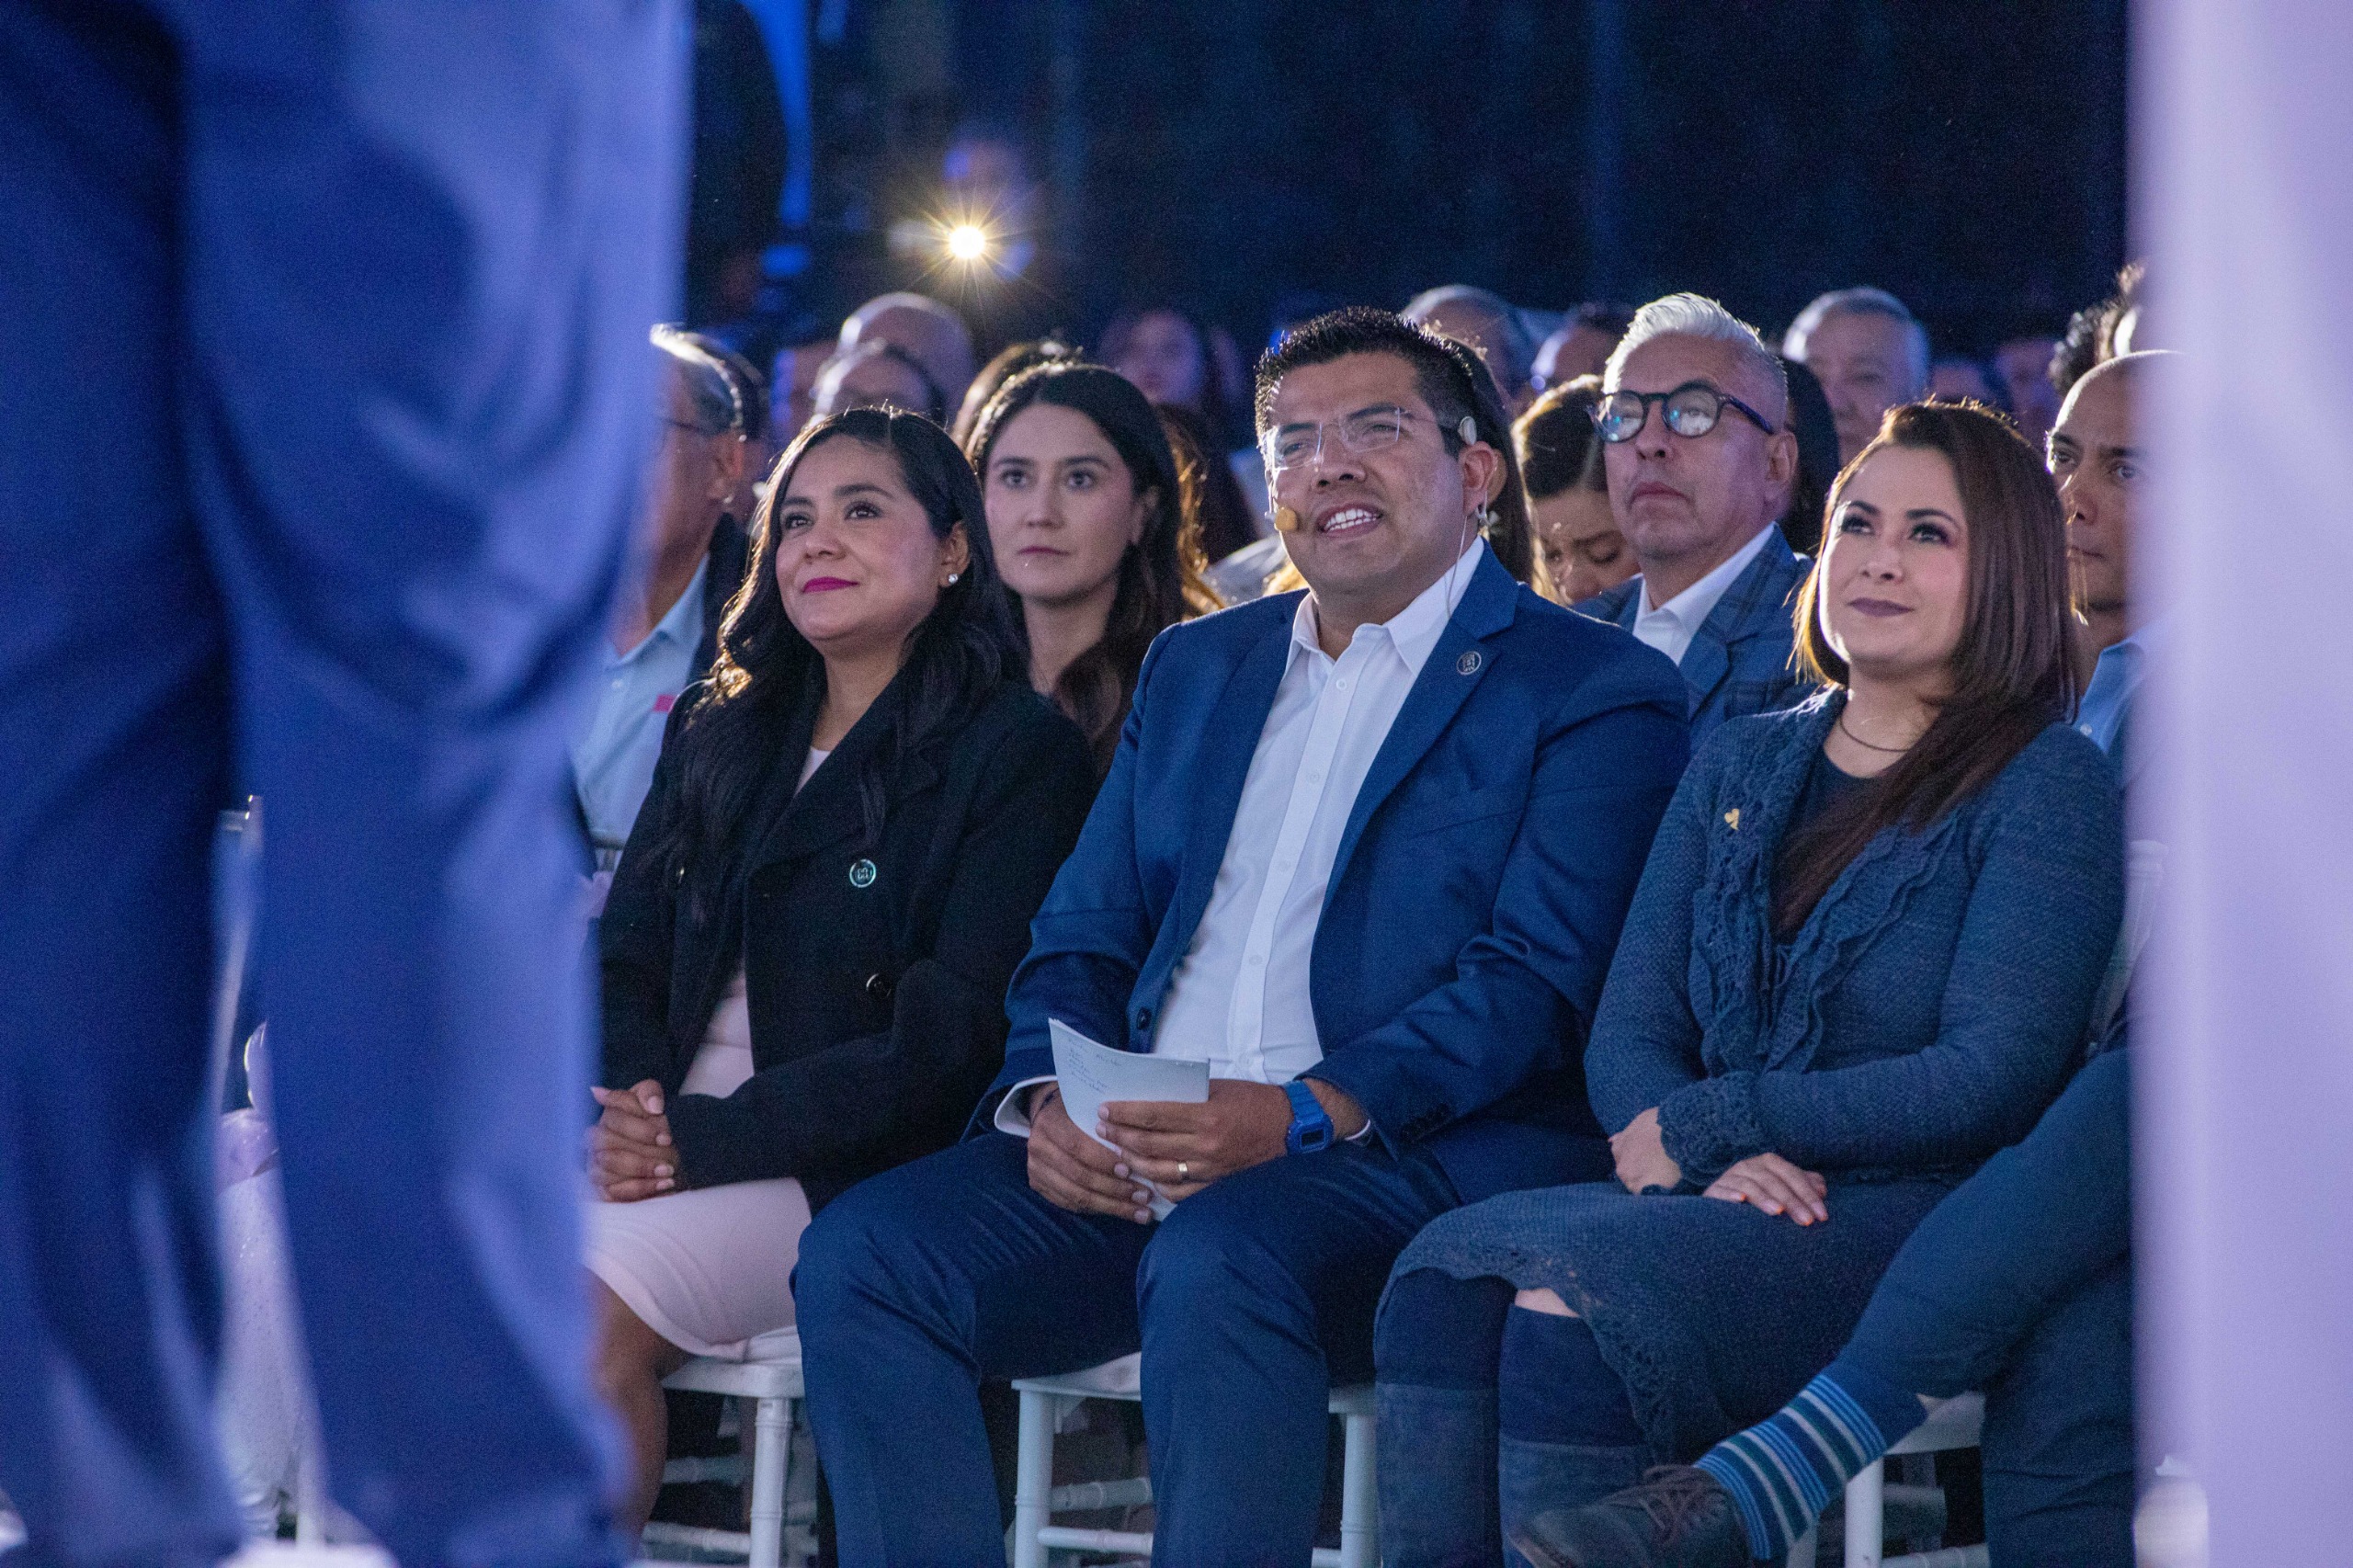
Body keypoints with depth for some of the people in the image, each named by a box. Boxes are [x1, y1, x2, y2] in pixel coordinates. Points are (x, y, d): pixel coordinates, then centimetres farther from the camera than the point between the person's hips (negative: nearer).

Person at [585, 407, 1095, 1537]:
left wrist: (712, 1138, -16)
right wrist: (621, 1112, -7)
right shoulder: (718, 736, 21)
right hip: (659, 1142, 5)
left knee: (590, 1305, -30)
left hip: (847, 1177, -5)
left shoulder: (1015, 751, 0)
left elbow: (950, 1030, -9)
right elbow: (626, 957, 16)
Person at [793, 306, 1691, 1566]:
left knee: (1217, 1259, -38)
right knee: (862, 1253, -19)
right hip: (1131, 1158, 6)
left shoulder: (1594, 693, 5)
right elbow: (1082, 937, 22)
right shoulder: (1194, 668, 25)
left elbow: (1537, 983, -8)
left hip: (1411, 1160, -6)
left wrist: (1303, 1115, -22)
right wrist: (1051, 1100, -2)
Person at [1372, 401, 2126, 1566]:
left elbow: (1993, 1077, -9)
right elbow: (1627, 1035, 13)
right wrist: (1711, 1160, -11)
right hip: (1716, 1205, 5)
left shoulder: (2043, 783, 1)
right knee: (1448, 1267, -27)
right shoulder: (1738, 769, 19)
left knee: (1571, 1281, -32)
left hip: (1918, 1217, -5)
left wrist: (1701, 1126, -7)